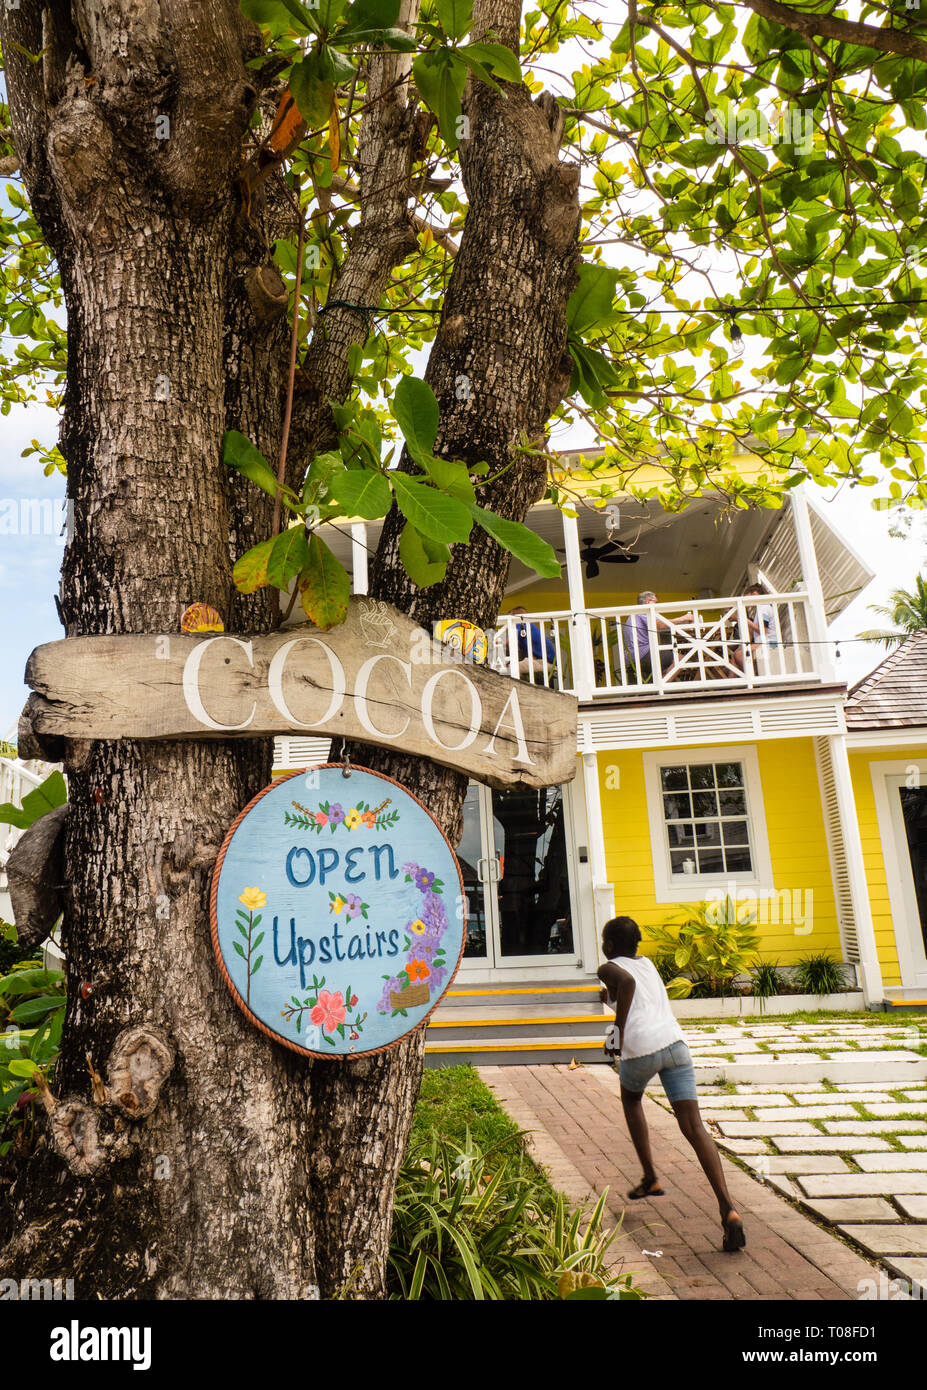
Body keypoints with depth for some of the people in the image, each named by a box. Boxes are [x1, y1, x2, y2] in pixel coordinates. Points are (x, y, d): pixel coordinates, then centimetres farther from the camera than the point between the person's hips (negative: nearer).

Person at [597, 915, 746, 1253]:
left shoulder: (609, 968, 6)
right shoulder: (647, 963, 24)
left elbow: (627, 982, -16)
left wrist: (618, 1029, -13)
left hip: (640, 1049, -4)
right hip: (674, 1042, 4)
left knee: (630, 1099, 29)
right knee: (694, 1126, -3)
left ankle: (650, 1178, 31)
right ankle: (728, 1209, -18)